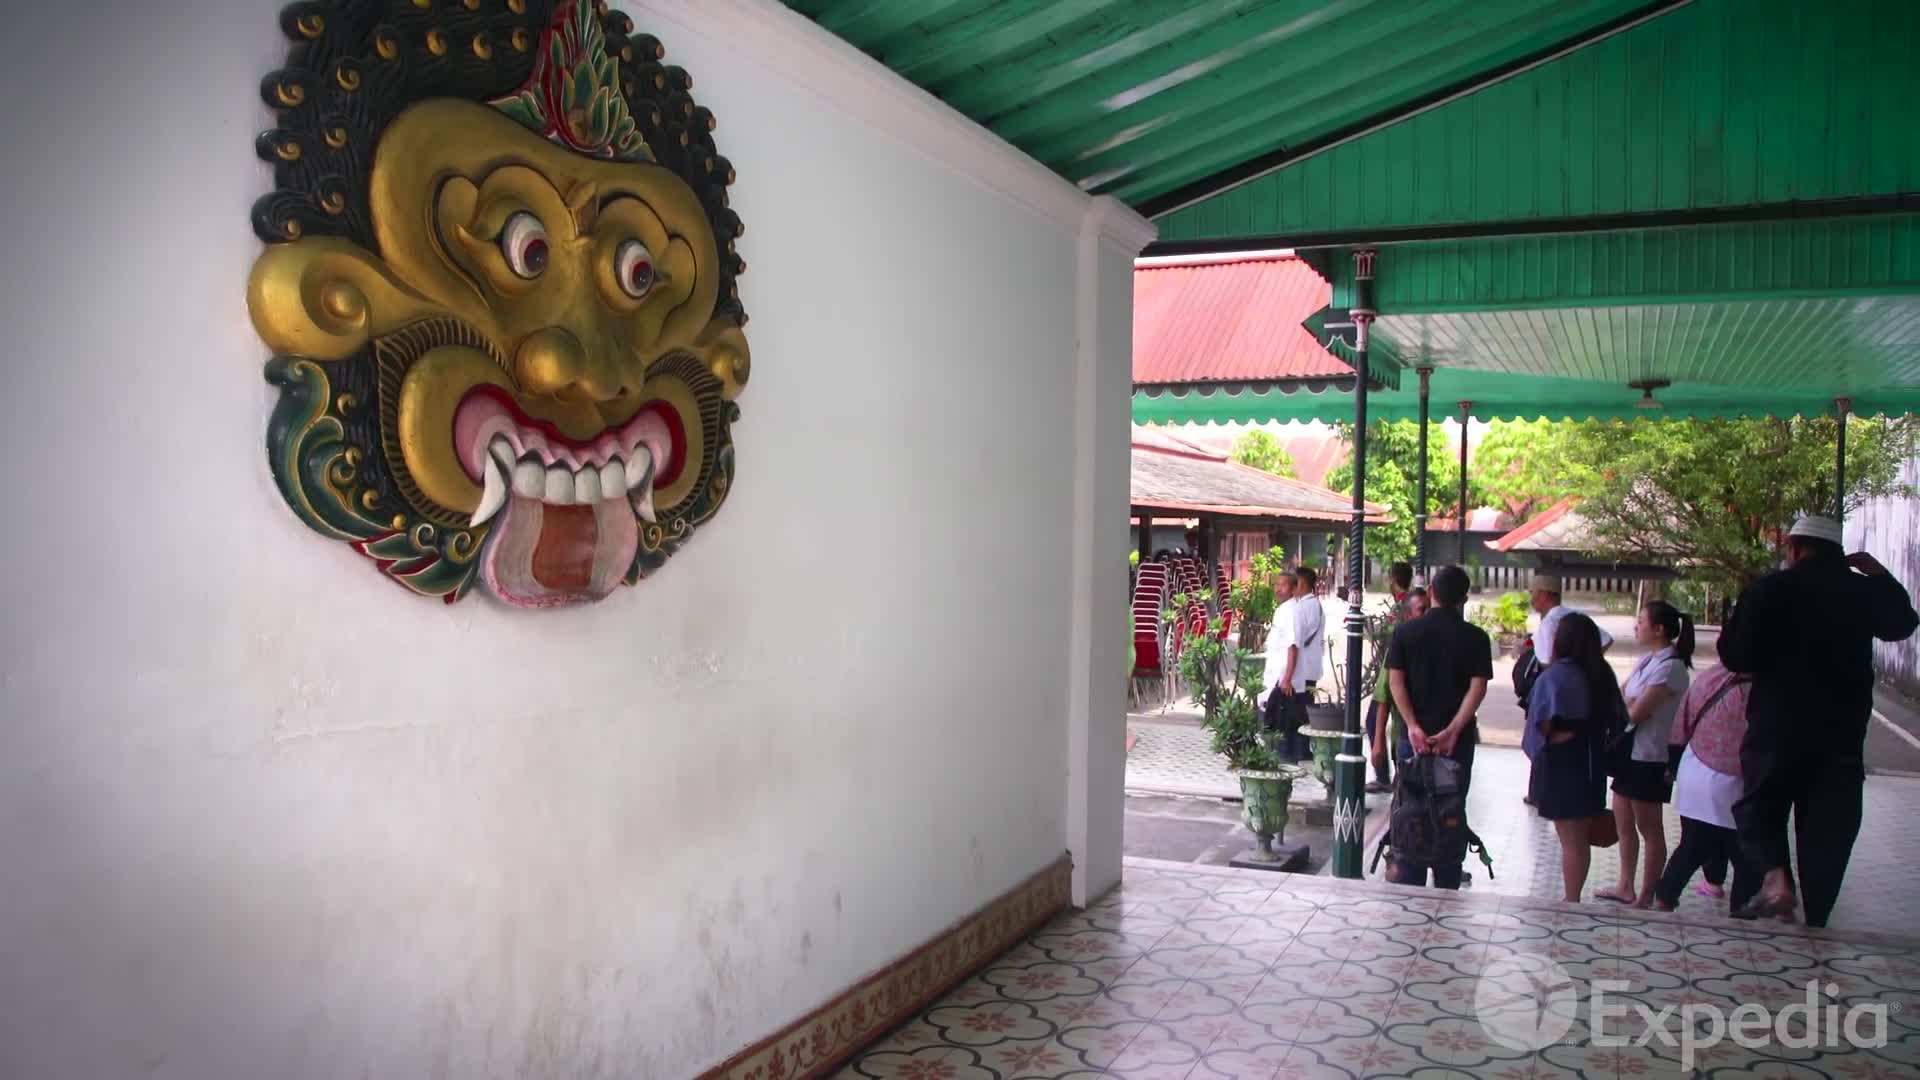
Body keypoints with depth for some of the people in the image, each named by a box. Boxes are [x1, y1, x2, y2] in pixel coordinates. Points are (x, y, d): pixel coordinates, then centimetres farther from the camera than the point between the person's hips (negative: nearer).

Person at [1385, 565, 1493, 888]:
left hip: (1413, 736, 1)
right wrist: (1453, 731, -16)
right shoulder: (1475, 638, -3)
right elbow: (1478, 687, -11)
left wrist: (1413, 726, -11)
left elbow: (1395, 681, -7)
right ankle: (1447, 885, 14)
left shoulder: (1405, 632, 0)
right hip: (1458, 739, -1)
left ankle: (1409, 883, 12)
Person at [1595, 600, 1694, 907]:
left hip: (1649, 758, -9)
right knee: (1623, 823, 15)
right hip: (1629, 751, 9)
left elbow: (1635, 713, -20)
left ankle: (1647, 896, 14)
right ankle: (1626, 888, 26)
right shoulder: (1647, 660, 9)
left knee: (1649, 829, 4)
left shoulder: (1670, 666, -19)